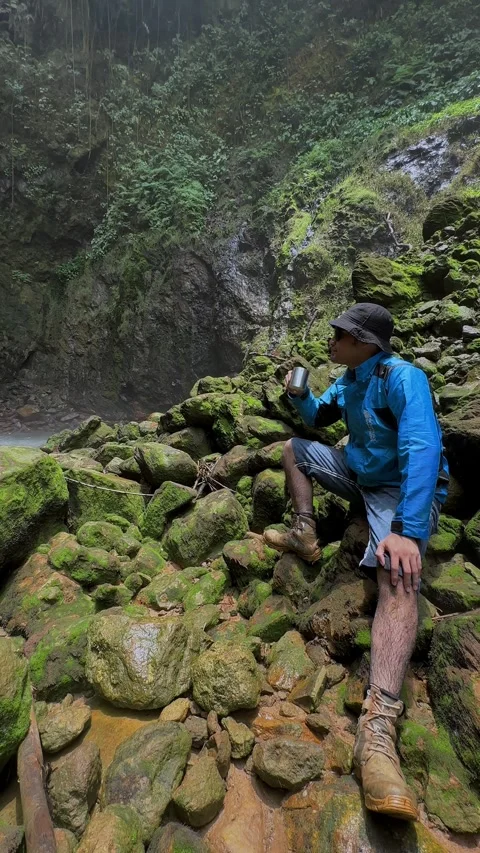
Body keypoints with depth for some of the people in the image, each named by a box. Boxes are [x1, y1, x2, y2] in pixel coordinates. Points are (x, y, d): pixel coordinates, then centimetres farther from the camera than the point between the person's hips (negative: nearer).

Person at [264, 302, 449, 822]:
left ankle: (378, 726, -40)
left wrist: (408, 531, -43)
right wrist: (298, 393, -5)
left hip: (403, 489, -8)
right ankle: (306, 536, 6)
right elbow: (316, 419, 17)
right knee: (294, 448, 13)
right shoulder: (349, 378, 5)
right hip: (360, 473, 9)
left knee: (397, 579, -35)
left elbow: (423, 450, -35)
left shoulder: (402, 378, -23)